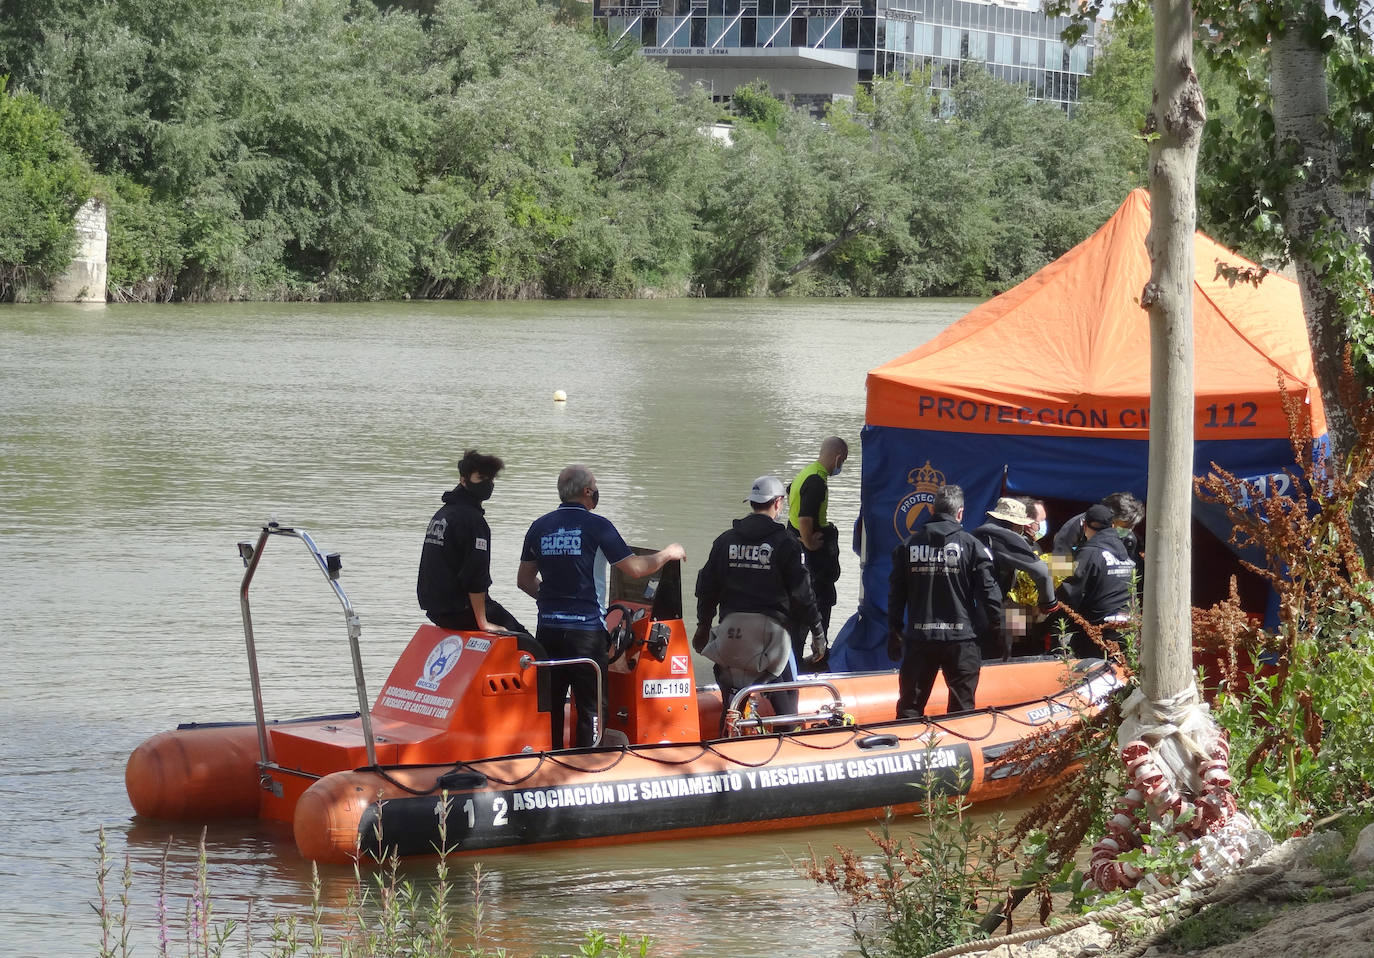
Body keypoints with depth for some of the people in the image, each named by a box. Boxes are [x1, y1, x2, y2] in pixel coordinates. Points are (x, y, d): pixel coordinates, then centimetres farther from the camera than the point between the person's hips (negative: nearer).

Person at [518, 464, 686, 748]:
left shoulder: (539, 527, 8)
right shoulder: (595, 525, -8)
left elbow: (524, 580, 15)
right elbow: (635, 568, -8)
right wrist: (668, 554, 8)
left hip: (548, 628, 5)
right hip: (586, 627, -5)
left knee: (550, 704, 10)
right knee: (590, 706, 0)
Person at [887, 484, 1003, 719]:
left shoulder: (908, 545, 5)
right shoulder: (972, 545, -4)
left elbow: (896, 594, 8)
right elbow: (989, 593, -5)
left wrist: (894, 634, 16)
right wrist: (995, 631, 6)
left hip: (918, 638, 2)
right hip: (960, 638, -2)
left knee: (910, 707, 10)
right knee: (962, 709, 4)